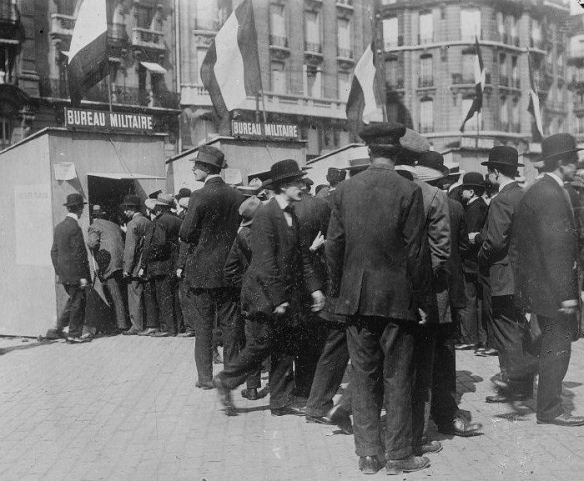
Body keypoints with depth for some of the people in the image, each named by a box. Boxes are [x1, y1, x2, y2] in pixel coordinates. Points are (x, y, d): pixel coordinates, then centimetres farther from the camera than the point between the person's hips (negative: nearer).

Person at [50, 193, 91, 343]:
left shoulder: (59, 227, 8)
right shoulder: (75, 228, -18)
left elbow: (54, 251, 13)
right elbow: (78, 255, -19)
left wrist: (58, 272, 19)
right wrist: (83, 276, -16)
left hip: (63, 273, 8)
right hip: (75, 273, -8)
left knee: (73, 299, 21)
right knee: (77, 303, 2)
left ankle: (60, 326, 17)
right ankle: (74, 335, 8)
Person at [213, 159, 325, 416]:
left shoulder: (292, 215, 10)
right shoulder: (265, 215, -17)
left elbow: (302, 255, 13)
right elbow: (265, 262, -20)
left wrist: (314, 288, 5)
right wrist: (277, 299, -20)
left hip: (286, 294, 8)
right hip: (264, 293, -8)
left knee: (285, 349, 9)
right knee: (263, 344, -1)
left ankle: (281, 402, 17)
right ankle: (225, 381, 20)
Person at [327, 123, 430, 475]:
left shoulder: (345, 190, 2)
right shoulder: (408, 191, -9)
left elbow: (333, 245, 4)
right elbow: (414, 252, -9)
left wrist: (338, 289, 13)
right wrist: (419, 297, 0)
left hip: (355, 297, 3)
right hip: (396, 297, -3)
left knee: (363, 376, 11)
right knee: (397, 378, 6)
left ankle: (369, 453, 15)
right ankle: (398, 455, 14)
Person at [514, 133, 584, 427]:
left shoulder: (533, 192, 11)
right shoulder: (552, 196, -20)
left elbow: (518, 245, 15)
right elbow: (556, 248, -24)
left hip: (536, 287, 10)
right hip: (553, 288, -10)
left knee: (550, 344, 18)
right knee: (557, 346, 0)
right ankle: (550, 410, 9)